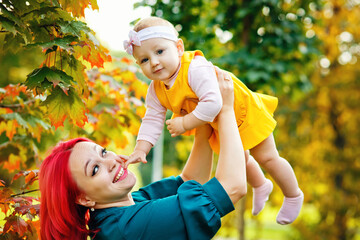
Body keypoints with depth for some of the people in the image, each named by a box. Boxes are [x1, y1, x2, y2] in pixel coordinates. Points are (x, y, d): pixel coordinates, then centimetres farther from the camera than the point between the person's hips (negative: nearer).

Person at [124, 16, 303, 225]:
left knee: (267, 158, 3)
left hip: (244, 112, -8)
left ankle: (294, 196, 30)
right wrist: (140, 150, -20)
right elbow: (152, 121, -9)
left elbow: (212, 104, -48)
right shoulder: (156, 91, -16)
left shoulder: (196, 69, -41)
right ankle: (261, 186, 59)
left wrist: (185, 124, -41)